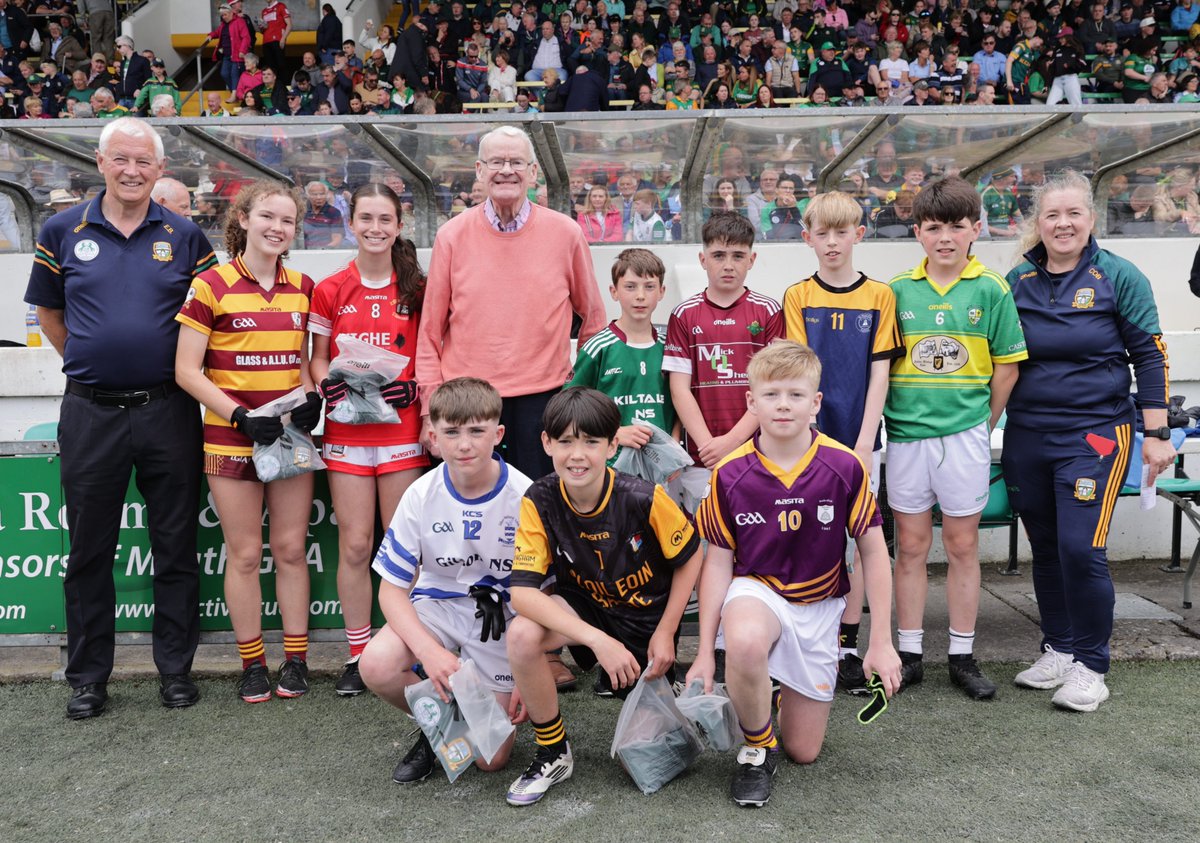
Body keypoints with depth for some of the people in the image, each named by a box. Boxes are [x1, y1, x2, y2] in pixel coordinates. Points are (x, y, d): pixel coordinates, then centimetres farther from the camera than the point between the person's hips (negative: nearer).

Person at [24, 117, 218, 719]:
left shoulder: (184, 237, 4)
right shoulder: (63, 231, 5)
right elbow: (49, 314, 14)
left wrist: (185, 370, 3)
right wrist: (91, 363, 7)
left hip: (168, 411, 0)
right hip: (90, 414, 1)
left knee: (175, 546, 6)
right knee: (90, 550, 8)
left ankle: (175, 669, 20)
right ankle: (88, 676, 22)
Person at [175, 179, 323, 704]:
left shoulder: (303, 288, 7)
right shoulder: (211, 286, -5)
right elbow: (187, 371, -7)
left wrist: (311, 397, -3)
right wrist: (242, 416, -16)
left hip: (290, 437, 3)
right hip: (232, 438, -3)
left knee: (290, 549, 7)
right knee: (244, 554, 5)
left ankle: (295, 658, 19)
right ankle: (252, 662, 19)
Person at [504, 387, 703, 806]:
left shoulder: (644, 499, -27)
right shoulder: (540, 500, -22)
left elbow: (689, 558, -9)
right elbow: (522, 593, -29)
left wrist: (665, 633, -9)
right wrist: (598, 640, -37)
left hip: (648, 617, -1)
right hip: (585, 606, 1)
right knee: (521, 634, -32)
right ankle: (553, 754, -7)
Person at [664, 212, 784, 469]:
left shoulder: (768, 311, 3)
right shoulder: (684, 315, 5)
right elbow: (680, 388, -1)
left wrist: (733, 439, -13)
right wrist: (707, 444, -11)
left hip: (758, 446, 0)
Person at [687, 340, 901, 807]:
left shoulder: (845, 467, -13)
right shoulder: (730, 474, -13)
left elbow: (874, 554, -4)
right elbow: (718, 562, -6)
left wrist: (881, 643, -5)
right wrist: (705, 653, -7)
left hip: (818, 605, 2)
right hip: (756, 590, -1)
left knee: (803, 750, 5)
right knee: (745, 642, -40)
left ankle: (792, 691, 41)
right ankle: (757, 744, -9)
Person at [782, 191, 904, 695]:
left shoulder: (879, 296, 3)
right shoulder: (797, 297, 2)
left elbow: (879, 372, -1)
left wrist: (863, 441, -8)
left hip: (859, 438, 1)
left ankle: (849, 647, 16)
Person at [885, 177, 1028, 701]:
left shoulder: (992, 290, -1)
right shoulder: (898, 291, 2)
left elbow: (1006, 367, 3)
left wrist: (985, 424, 3)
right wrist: (896, 416, 0)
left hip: (964, 435, -1)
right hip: (906, 433, 1)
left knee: (963, 545, 8)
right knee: (911, 546, 8)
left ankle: (963, 657, 20)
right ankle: (910, 654, 19)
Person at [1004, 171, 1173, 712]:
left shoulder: (1119, 277, -3)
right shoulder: (1017, 281, 6)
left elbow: (1150, 356, -2)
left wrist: (1156, 434, -6)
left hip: (1095, 432, -4)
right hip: (1027, 434, 4)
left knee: (1080, 548, -10)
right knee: (1045, 547, 11)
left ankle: (1090, 665, 7)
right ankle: (1058, 650, 27)